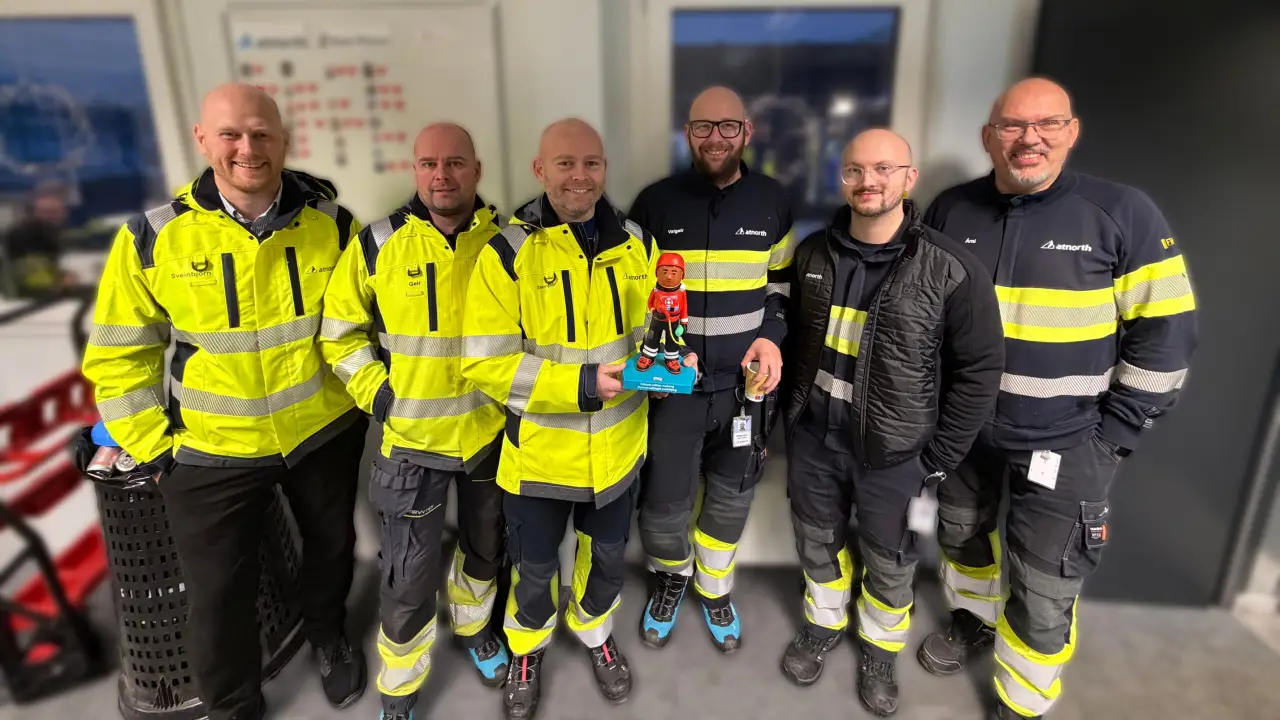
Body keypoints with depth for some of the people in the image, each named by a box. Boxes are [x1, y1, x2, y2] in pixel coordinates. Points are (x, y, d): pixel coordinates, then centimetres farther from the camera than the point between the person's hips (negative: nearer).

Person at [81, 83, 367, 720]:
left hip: (325, 433, 2)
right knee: (219, 592, 11)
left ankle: (327, 634, 55)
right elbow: (119, 356, -3)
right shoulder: (153, 237, -11)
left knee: (333, 546, 22)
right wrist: (153, 449, -3)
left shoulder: (332, 223, -9)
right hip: (211, 452, -1)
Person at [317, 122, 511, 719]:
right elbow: (340, 331, 2)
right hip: (412, 437, -2)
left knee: (485, 548, 22)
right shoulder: (377, 245, -8)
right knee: (409, 577, 6)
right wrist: (374, 391, -7)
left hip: (491, 432, 2)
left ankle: (474, 627, 53)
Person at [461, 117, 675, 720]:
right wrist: (581, 383, -28)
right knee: (535, 566, 18)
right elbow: (486, 364, -20)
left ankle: (595, 634, 54)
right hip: (539, 451, -3)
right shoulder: (507, 253, -16)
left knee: (607, 557, 24)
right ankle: (527, 650, 50)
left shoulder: (636, 244, -2)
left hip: (616, 447, 4)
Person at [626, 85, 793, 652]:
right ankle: (670, 577, 39)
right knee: (663, 500, 6)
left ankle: (714, 589, 42)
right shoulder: (656, 202, -4)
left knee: (731, 496, 16)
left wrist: (771, 336, -6)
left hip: (745, 380, 2)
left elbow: (782, 281, 12)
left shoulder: (772, 201, 2)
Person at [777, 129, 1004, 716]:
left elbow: (980, 369, -10)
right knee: (817, 542, 21)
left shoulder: (951, 268, -15)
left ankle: (881, 647, 45)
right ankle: (824, 624, 48)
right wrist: (785, 414, 8)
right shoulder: (812, 254, -2)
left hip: (893, 449, -3)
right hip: (813, 434, 3)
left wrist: (938, 460, -9)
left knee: (888, 560, 17)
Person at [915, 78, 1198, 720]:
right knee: (960, 535, 23)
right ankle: (973, 621, 52)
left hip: (1064, 443, -3)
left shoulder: (1123, 213, -11)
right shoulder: (951, 211, -1)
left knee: (1042, 590, 4)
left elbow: (1165, 333, -8)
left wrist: (1112, 437, -9)